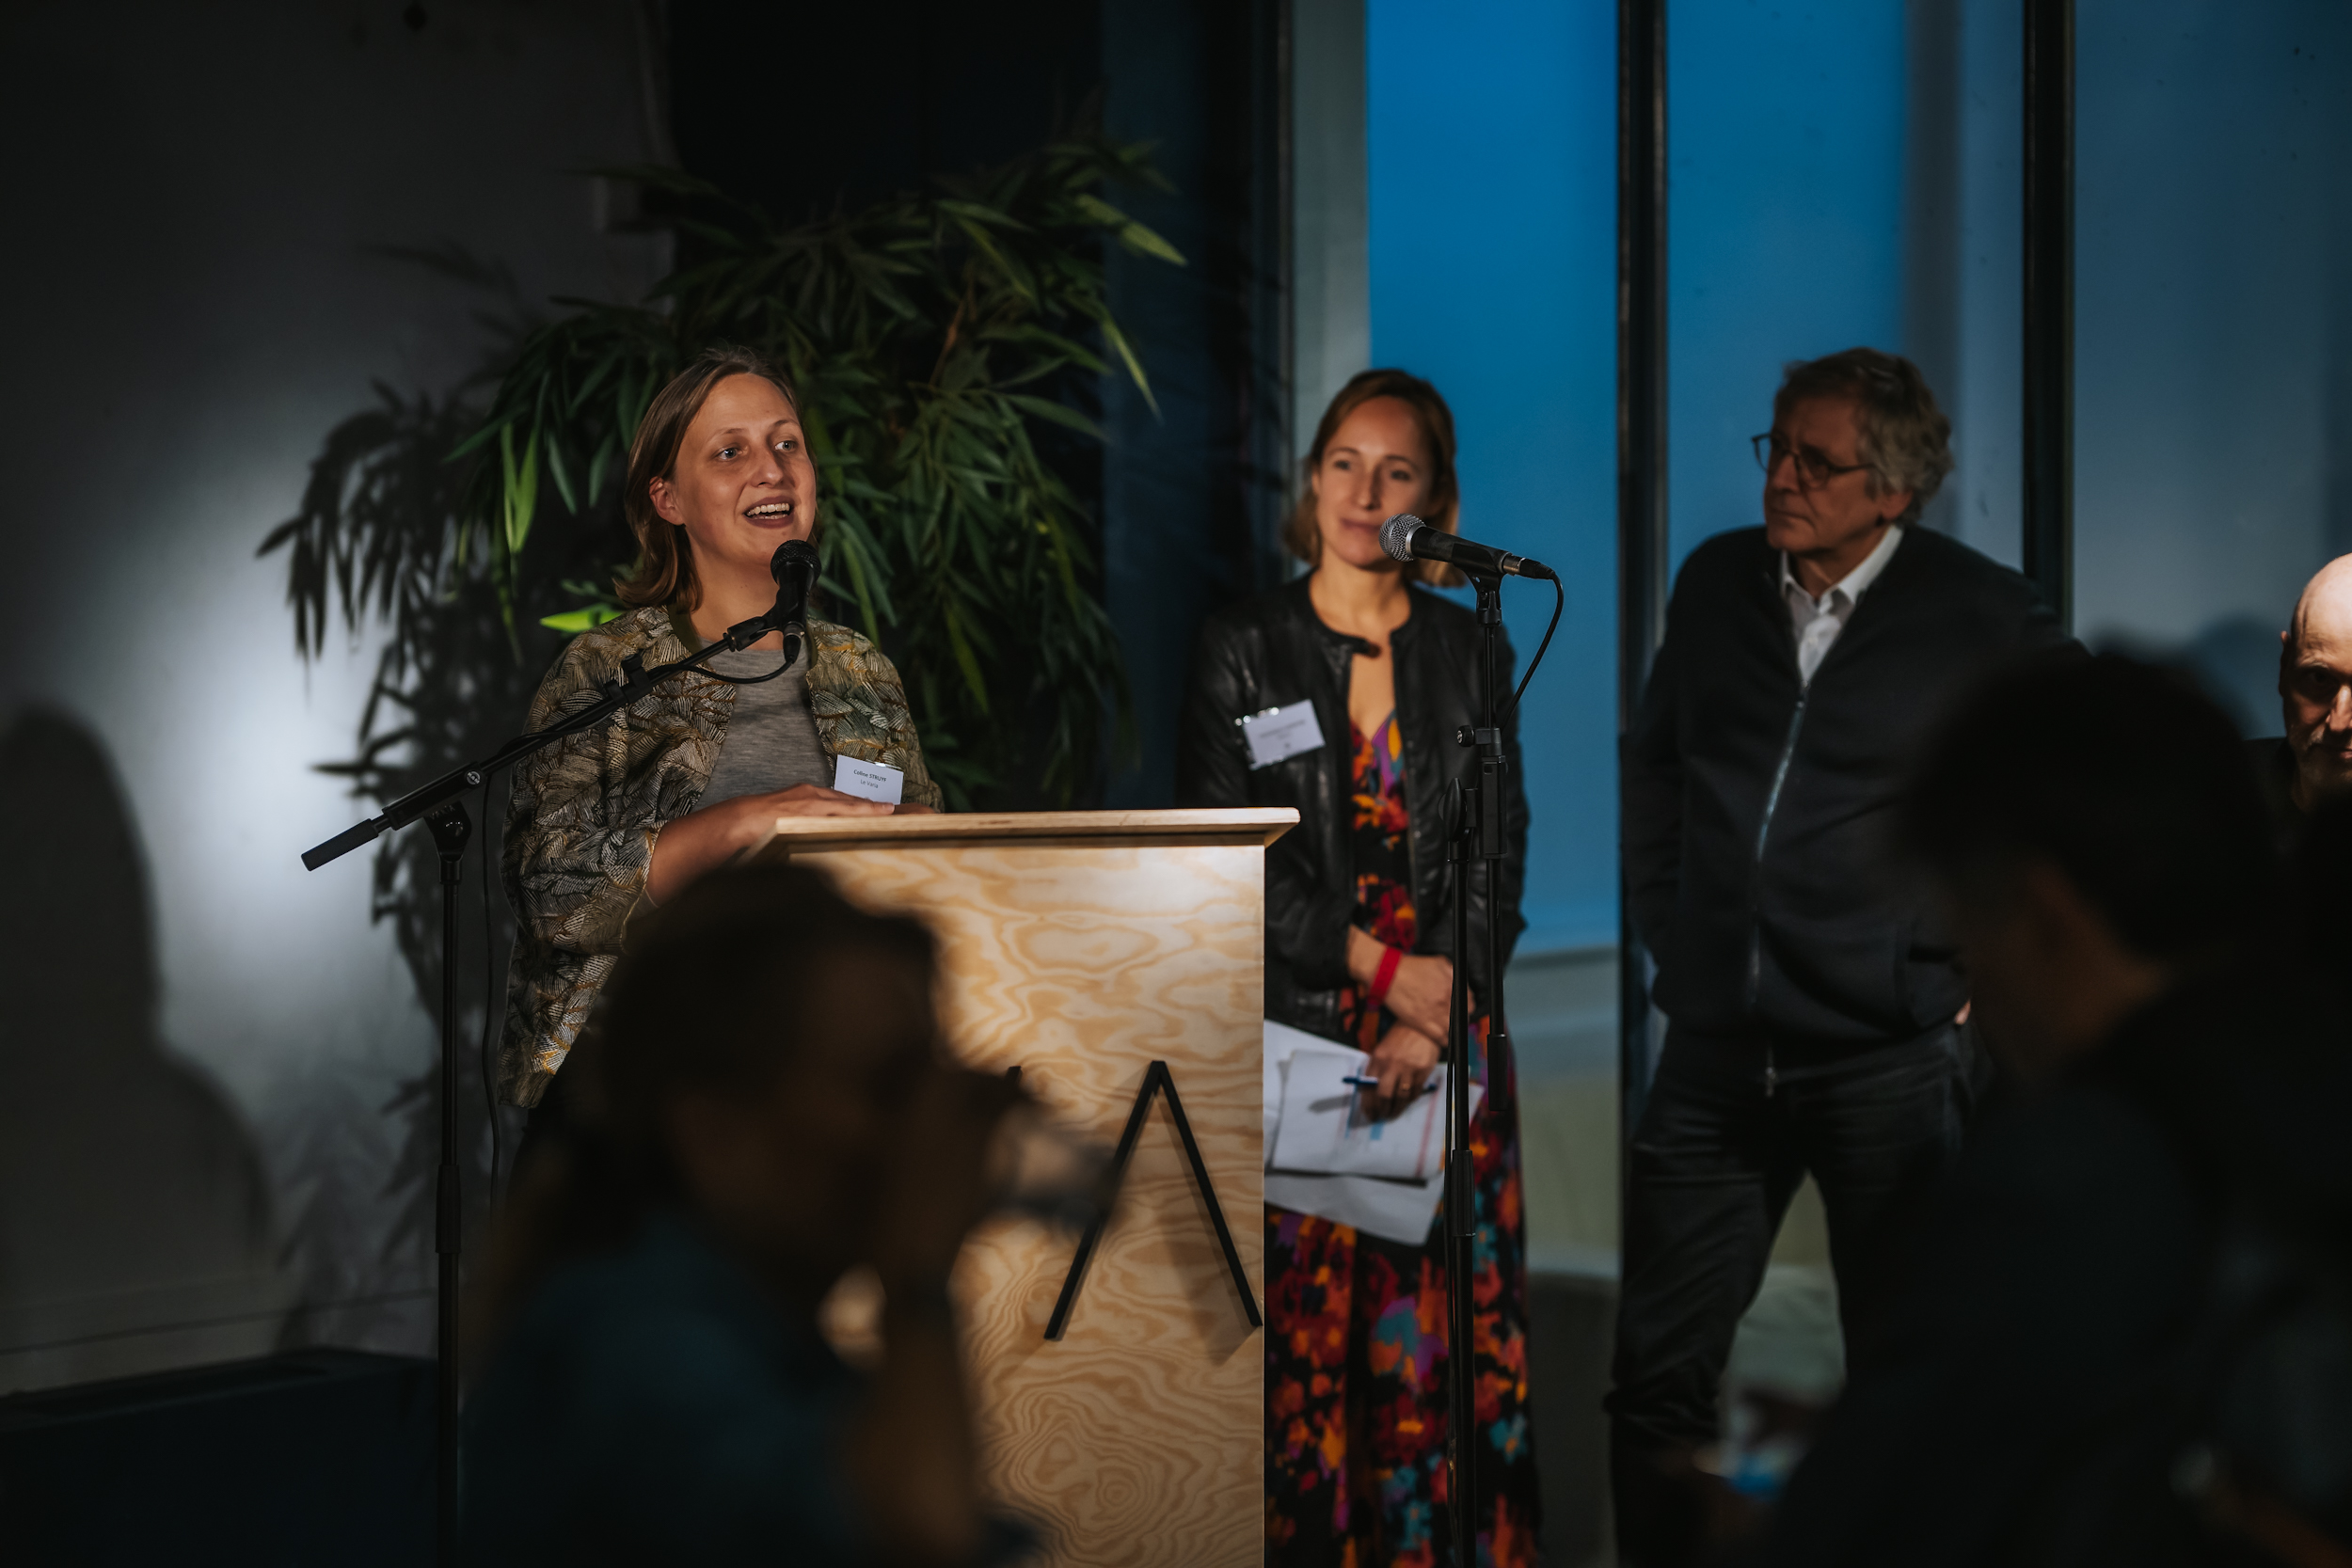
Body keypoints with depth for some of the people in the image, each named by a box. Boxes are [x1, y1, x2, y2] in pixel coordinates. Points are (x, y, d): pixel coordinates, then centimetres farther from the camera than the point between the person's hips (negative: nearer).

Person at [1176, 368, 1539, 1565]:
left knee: (1447, 1329, 0)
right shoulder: (1242, 649, 3)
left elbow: (1498, 858, 5)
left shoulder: (1469, 649, 9)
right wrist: (1380, 963, -10)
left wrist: (1430, 1021, -8)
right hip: (1293, 1035, -1)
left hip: (1445, 1042, 2)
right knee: (1301, 1327, -3)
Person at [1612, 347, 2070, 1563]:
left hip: (1890, 1061, -4)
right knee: (1656, 1372, 6)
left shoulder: (1984, 617, -6)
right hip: (1716, 1051, 4)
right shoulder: (1717, 581, 6)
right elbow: (1653, 762, 20)